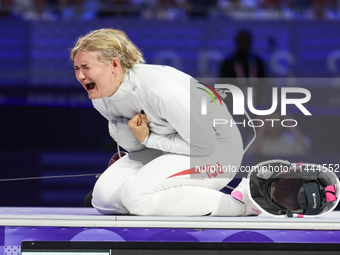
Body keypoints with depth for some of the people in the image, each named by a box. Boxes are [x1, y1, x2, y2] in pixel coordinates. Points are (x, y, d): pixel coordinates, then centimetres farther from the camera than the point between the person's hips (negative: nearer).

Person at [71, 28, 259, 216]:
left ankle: (239, 204, -17)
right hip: (166, 149, 8)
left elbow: (204, 144, -26)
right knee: (104, 196, -7)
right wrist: (120, 129, -18)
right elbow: (136, 147, 6)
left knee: (136, 195, -29)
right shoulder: (99, 96, -6)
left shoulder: (158, 87, -31)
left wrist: (149, 139, -18)